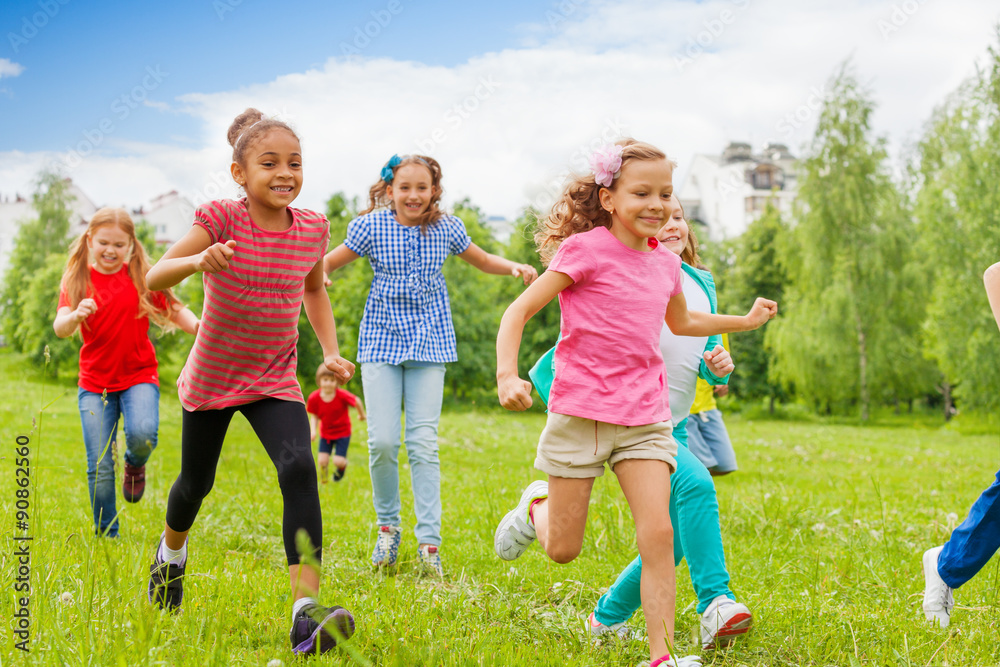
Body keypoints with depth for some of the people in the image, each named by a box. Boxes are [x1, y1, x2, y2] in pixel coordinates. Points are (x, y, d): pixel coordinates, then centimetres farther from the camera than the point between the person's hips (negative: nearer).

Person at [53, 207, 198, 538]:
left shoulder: (142, 277, 0)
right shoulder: (77, 279, -1)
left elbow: (174, 310, 1)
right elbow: (59, 328, -14)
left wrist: (198, 326, -21)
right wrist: (75, 315, -38)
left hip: (139, 376, -1)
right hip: (94, 382, 1)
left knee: (142, 434, -28)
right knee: (99, 466, -3)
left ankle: (135, 464, 8)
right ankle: (106, 535, 14)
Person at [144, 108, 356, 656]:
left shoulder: (312, 228, -7)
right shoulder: (221, 219, -18)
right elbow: (155, 278, -27)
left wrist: (331, 352, 3)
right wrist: (198, 261, -47)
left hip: (274, 382, 1)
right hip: (210, 379, -1)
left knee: (299, 470, -24)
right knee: (196, 482, 17)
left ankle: (307, 614, -28)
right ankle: (172, 550, 55)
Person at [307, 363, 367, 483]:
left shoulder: (342, 395, -25)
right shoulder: (314, 398, -17)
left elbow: (357, 401, -7)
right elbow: (314, 416, -3)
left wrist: (362, 415, 10)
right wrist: (313, 430, -19)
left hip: (342, 432, -2)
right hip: (325, 433, 2)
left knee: (338, 461, -11)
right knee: (323, 460, -7)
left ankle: (343, 466, 28)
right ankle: (323, 481, 25)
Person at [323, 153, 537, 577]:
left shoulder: (446, 228, 2)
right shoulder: (372, 226, -3)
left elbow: (484, 261, 16)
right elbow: (328, 263, 5)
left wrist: (515, 267, -4)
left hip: (429, 341, 1)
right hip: (382, 340, 0)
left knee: (423, 442, -5)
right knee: (382, 441, -7)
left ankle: (429, 541, 0)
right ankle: (388, 527, 16)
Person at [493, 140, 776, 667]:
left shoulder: (665, 263, 10)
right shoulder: (586, 249, -9)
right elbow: (519, 310, -13)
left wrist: (744, 321, 30)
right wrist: (507, 374, -27)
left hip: (645, 417, 4)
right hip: (579, 412, -4)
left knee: (658, 535, -11)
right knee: (562, 551, 5)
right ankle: (536, 505, 39)